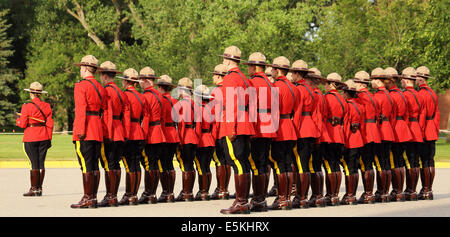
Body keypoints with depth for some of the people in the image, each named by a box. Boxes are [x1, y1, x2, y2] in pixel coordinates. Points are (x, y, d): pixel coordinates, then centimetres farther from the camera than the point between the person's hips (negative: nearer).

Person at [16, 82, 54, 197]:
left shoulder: (27, 106, -10)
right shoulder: (47, 106, 3)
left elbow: (23, 124, -8)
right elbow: (50, 124, 4)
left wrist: (17, 119, 12)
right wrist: (49, 138, 10)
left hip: (31, 139, -4)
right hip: (44, 138, 4)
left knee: (34, 164, -2)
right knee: (41, 163, 7)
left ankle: (33, 189, -1)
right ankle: (39, 188, 9)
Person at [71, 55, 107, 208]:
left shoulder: (81, 86, -7)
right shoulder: (101, 88, 16)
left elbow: (81, 109, -15)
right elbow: (104, 111, 15)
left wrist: (80, 131, -17)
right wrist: (102, 131, 17)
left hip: (84, 133, -7)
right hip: (98, 132, 7)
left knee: (86, 165, -8)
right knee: (95, 165, 8)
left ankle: (87, 199, -8)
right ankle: (94, 198, 9)